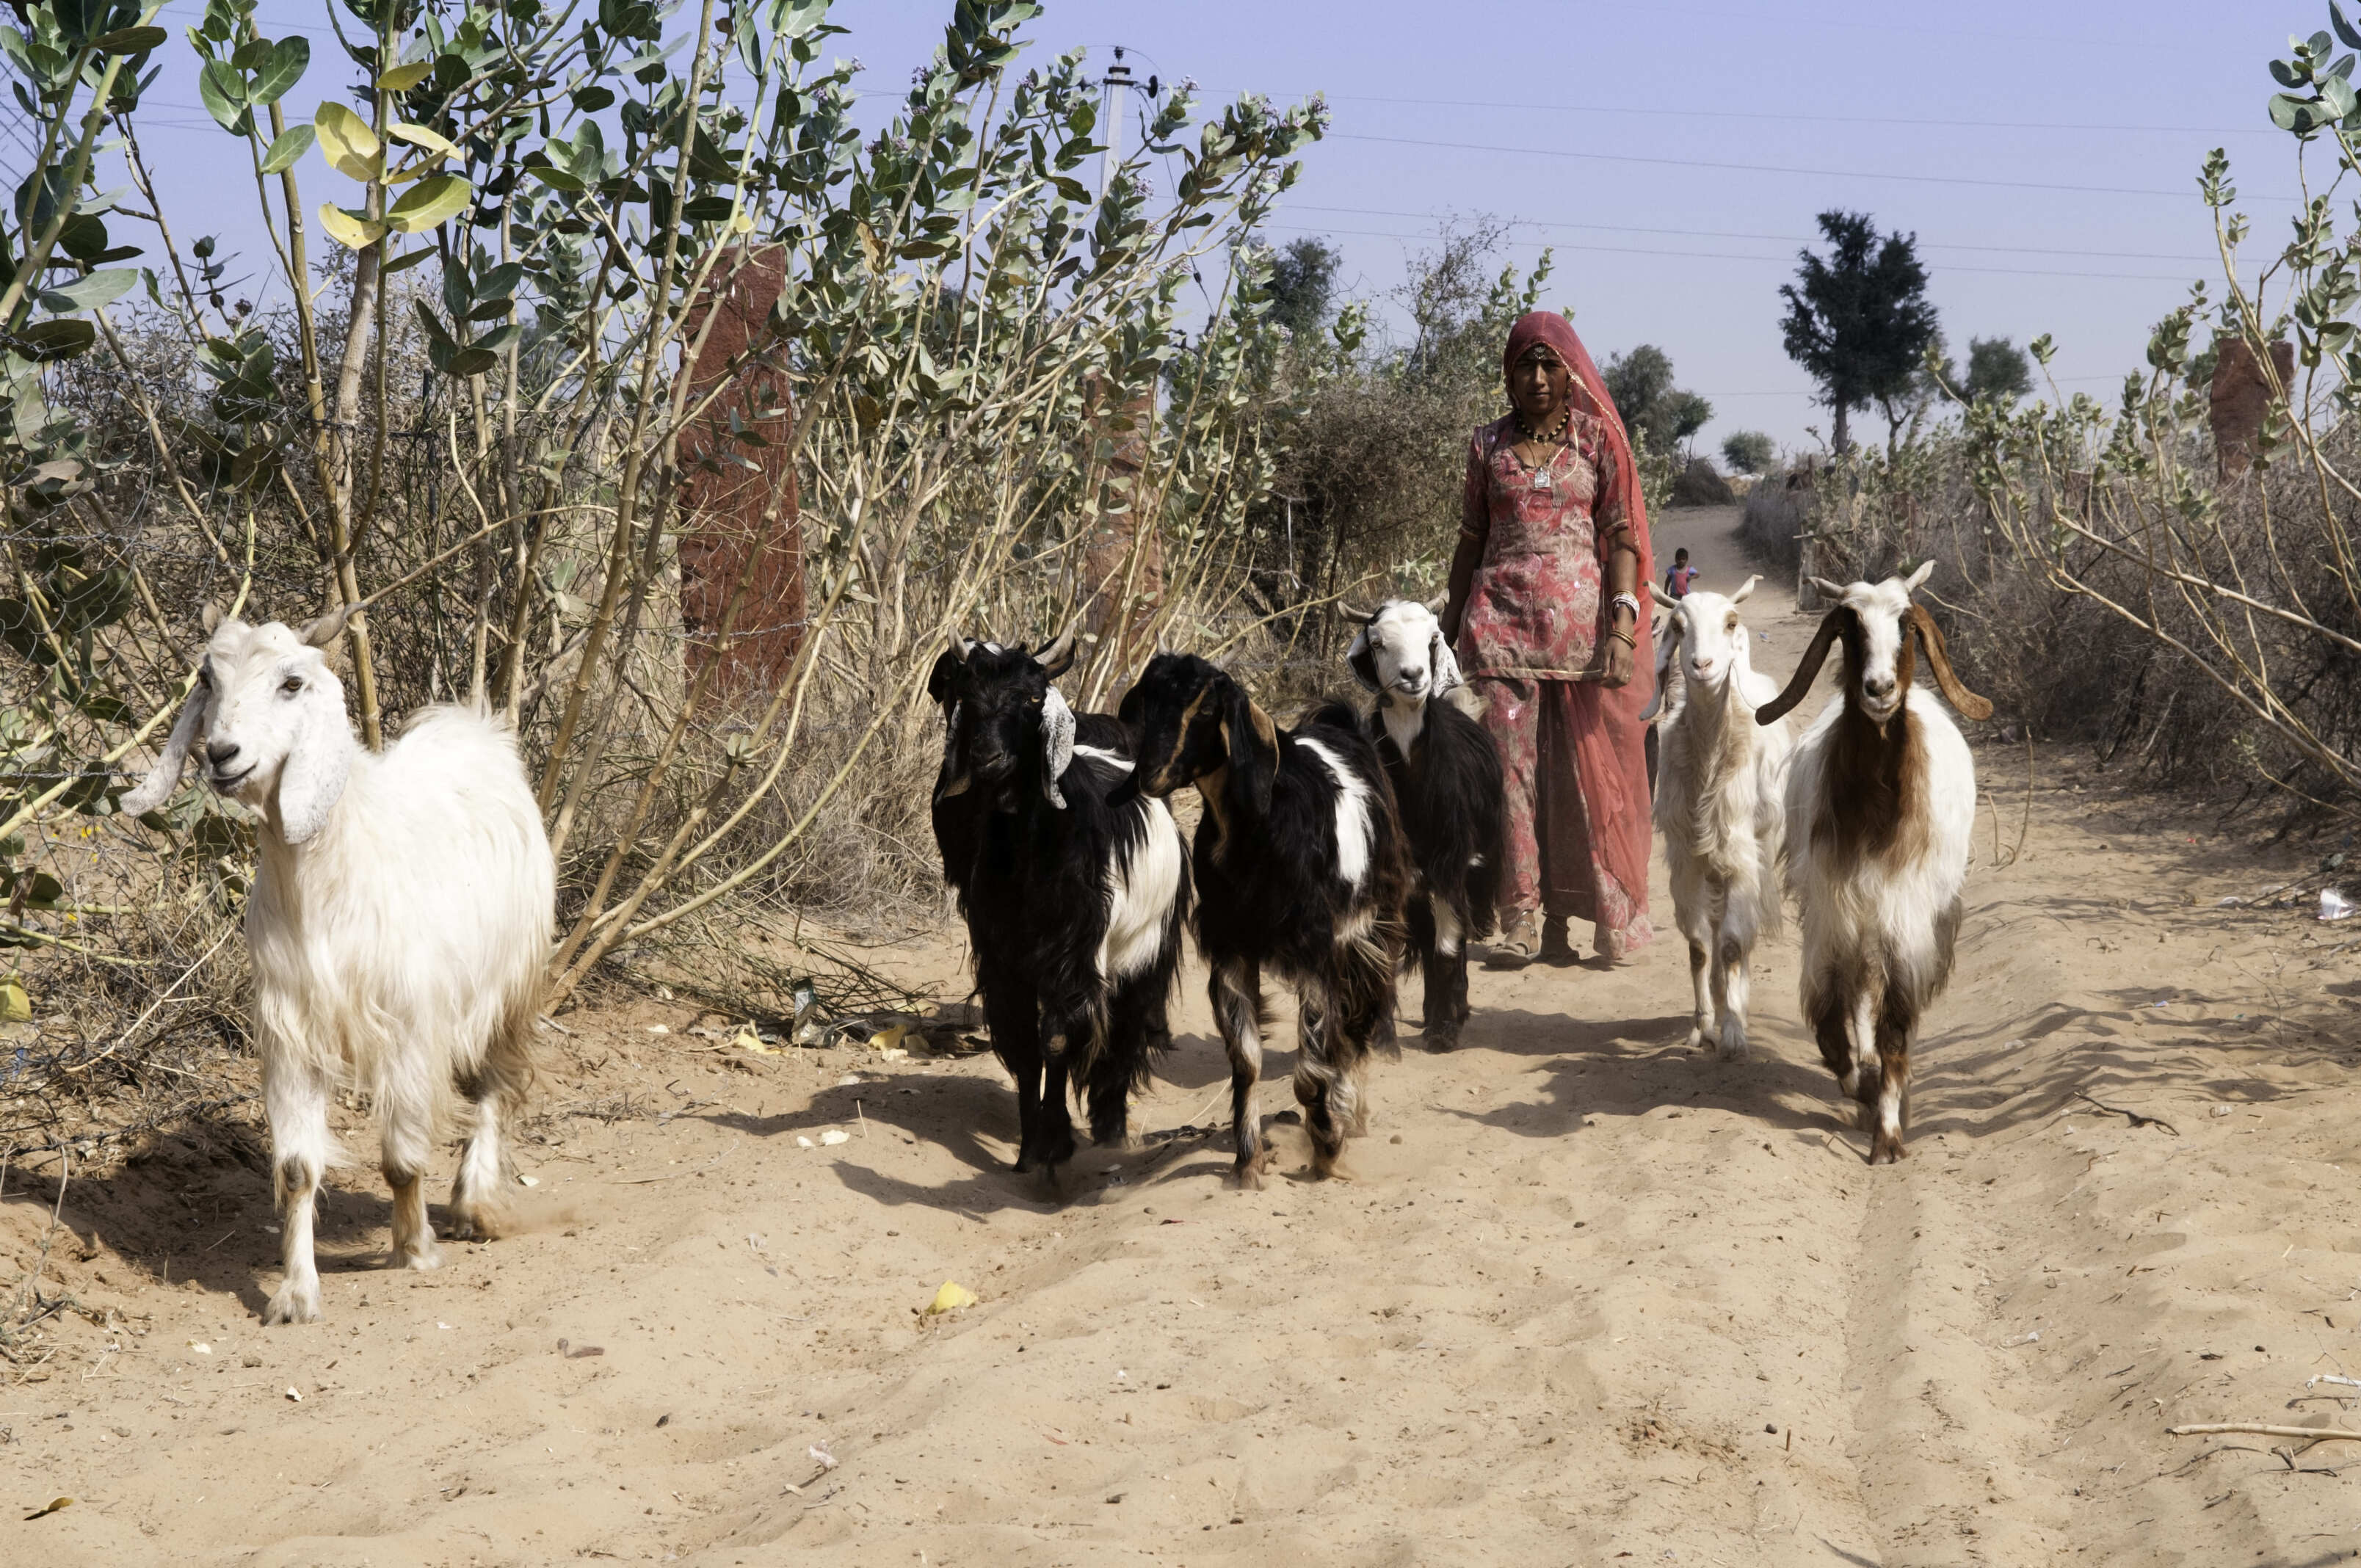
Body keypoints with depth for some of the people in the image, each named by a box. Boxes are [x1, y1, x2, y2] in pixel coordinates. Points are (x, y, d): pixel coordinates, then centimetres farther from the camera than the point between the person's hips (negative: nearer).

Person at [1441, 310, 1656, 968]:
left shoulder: (1596, 439, 5)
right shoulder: (1489, 444, 11)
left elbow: (1621, 537, 1)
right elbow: (1471, 540, 15)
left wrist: (1622, 626, -10)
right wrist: (1449, 627, 11)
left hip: (1579, 615, -1)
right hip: (1501, 617, 1)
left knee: (1578, 769, -2)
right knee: (1510, 765, -6)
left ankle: (1560, 918, 3)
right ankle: (1519, 919, -4)